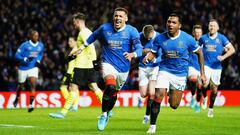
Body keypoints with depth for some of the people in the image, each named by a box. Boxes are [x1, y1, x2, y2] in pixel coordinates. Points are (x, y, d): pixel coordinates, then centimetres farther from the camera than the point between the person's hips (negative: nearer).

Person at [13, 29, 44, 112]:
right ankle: (17, 99, 45)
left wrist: (38, 61, 2)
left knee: (33, 84, -19)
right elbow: (17, 55, -14)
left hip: (33, 68, 2)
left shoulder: (41, 46, -1)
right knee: (21, 86, 14)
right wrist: (25, 59, -29)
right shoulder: (25, 45, -15)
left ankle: (31, 104, -20)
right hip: (23, 68, -2)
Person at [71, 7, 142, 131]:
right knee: (111, 86, -29)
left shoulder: (131, 31, -7)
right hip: (108, 63, -2)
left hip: (123, 67, 2)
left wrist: (132, 54, -38)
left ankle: (108, 113, 44)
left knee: (114, 93, 15)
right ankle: (104, 114, -15)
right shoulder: (104, 28, -3)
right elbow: (93, 36, 17)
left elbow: (139, 48, -16)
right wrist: (82, 49, 23)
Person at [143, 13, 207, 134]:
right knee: (158, 96, -24)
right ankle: (152, 126, -11)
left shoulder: (187, 39, -11)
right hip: (165, 71, 0)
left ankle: (171, 95, 42)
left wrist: (202, 73, 1)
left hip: (180, 74, 0)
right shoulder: (160, 38, -8)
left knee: (174, 105, 4)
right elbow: (153, 53, 2)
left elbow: (199, 53, 1)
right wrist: (148, 57, -24)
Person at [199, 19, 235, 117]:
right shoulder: (203, 38, 2)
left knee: (214, 89, 6)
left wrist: (223, 57, -18)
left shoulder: (221, 38, -1)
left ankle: (211, 108, 25)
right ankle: (204, 97, 9)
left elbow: (232, 49, -4)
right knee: (205, 84, -23)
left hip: (217, 66, 1)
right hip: (206, 65, -1)